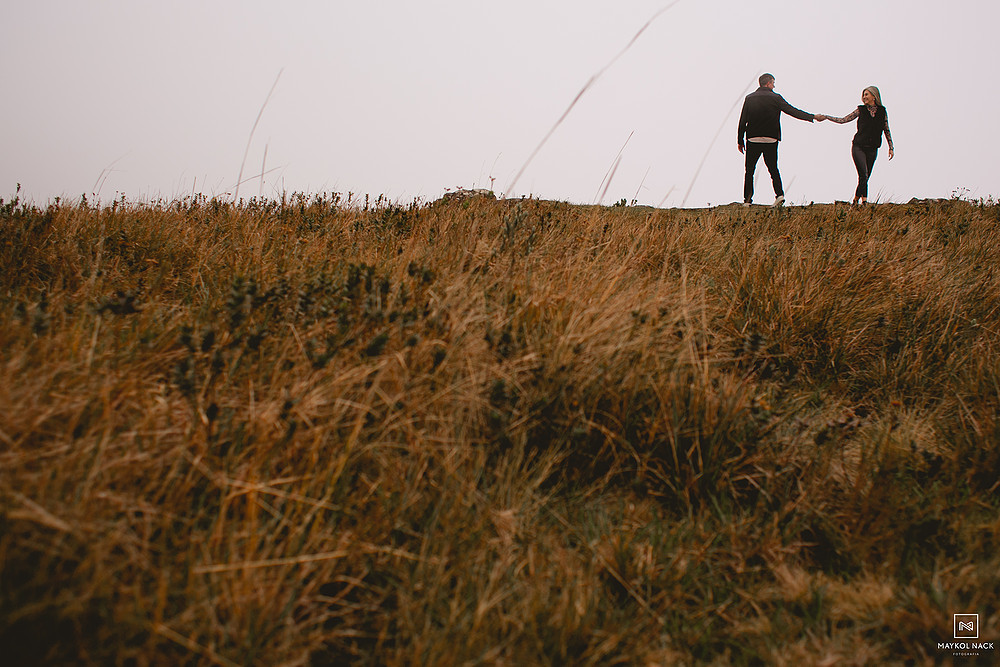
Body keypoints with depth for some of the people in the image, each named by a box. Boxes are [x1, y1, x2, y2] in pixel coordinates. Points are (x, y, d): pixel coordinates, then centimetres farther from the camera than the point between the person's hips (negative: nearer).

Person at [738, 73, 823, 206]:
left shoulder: (749, 98, 3)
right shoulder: (775, 98, -2)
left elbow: (742, 121, 2)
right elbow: (793, 111, -3)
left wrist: (740, 140, 8)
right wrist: (813, 117, 3)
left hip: (753, 140, 0)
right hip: (771, 140, 0)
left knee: (749, 171, 7)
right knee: (773, 169, 13)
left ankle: (747, 200, 0)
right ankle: (779, 194, -5)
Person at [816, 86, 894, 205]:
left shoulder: (882, 111, 7)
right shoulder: (861, 110, 3)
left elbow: (886, 131, 12)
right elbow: (843, 120, 4)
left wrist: (891, 148, 9)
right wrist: (825, 117, -3)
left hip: (872, 150, 2)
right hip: (858, 147, -2)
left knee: (865, 178, 4)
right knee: (863, 175, -16)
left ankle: (856, 200, 18)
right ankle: (864, 201, -10)